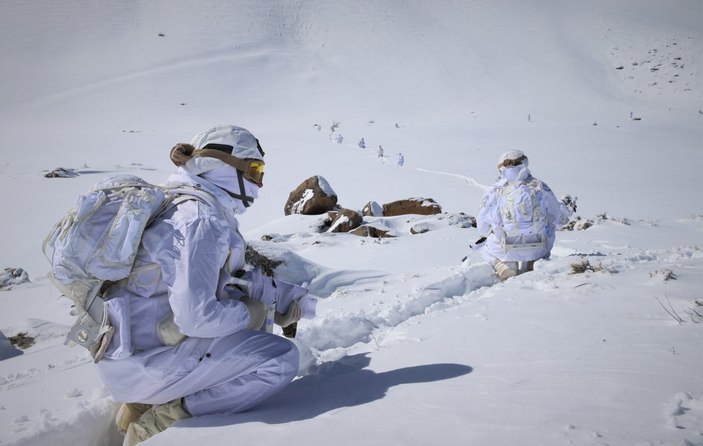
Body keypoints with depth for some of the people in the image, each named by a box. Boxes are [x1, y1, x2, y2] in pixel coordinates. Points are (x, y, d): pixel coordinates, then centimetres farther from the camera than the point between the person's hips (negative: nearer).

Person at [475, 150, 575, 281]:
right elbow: (559, 218, 5)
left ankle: (505, 267, 3)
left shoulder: (494, 192, -11)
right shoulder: (541, 189, -8)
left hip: (505, 251, 0)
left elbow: (483, 228, -3)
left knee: (486, 246, 28)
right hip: (538, 250, 1)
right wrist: (567, 207, 28)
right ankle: (530, 266, 16)